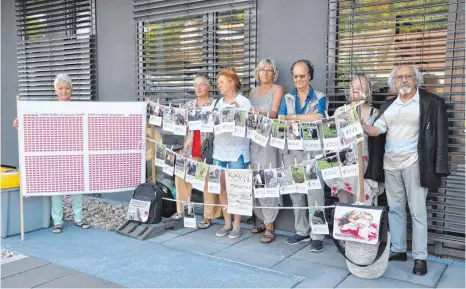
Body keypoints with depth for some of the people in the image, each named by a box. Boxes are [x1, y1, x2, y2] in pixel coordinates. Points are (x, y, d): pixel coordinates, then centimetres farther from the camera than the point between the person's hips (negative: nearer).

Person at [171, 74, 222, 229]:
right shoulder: (188, 105, 14)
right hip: (188, 149, 5)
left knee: (208, 181, -2)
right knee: (182, 178, 8)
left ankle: (208, 216, 9)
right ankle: (181, 210, 25)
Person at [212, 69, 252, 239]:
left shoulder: (244, 102, -3)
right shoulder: (217, 103, 14)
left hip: (237, 152, -5)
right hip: (219, 151, 6)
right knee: (222, 188, 8)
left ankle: (236, 225, 12)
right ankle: (227, 223, 21)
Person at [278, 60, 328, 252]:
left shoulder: (320, 98, 2)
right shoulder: (287, 98, 12)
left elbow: (317, 118, -16)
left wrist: (292, 117, -10)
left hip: (312, 151, -4)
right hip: (291, 151, 4)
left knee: (314, 193, -4)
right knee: (295, 193, 9)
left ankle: (317, 236, 4)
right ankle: (301, 231, 21)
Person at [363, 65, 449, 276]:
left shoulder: (431, 102, -3)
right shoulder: (388, 106, 12)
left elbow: (439, 134, -6)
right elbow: (377, 129, 2)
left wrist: (436, 166, -12)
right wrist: (363, 127, -21)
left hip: (414, 162, -5)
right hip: (390, 163, 5)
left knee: (417, 211, -2)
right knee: (395, 208, 11)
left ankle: (420, 257, 7)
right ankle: (398, 250, 21)